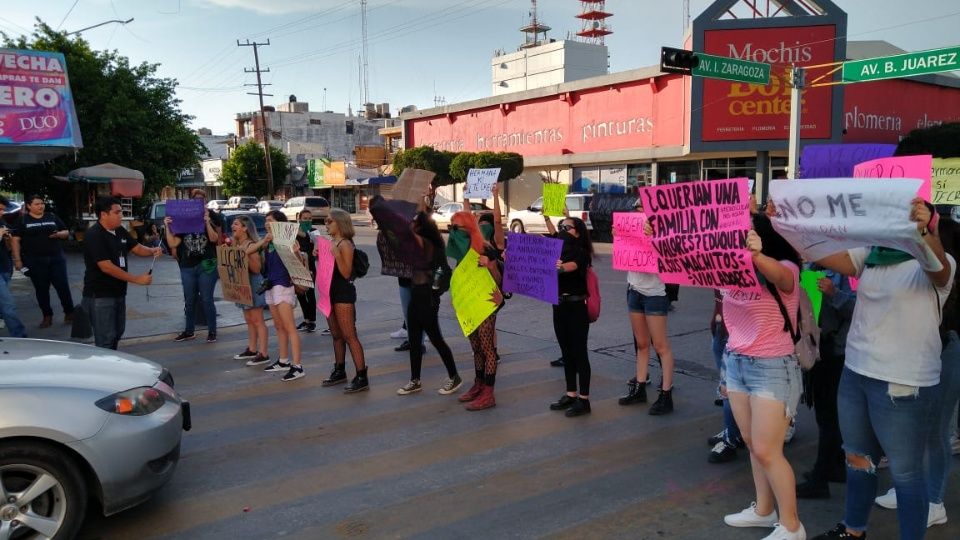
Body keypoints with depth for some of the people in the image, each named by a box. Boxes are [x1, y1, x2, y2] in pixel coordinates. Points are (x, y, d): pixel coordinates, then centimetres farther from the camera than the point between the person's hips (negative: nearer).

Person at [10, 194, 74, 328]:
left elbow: (66, 232, 13)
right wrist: (17, 259, -8)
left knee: (63, 286, -1)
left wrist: (59, 234, -11)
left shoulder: (52, 217, 9)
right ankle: (47, 316, 15)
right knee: (41, 289, 6)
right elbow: (16, 240, -1)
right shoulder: (23, 220, 2)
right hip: (35, 261, -1)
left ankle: (69, 313, 10)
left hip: (56, 258, 1)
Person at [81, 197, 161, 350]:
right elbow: (106, 267, -25)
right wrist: (137, 279, -26)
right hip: (100, 296, -9)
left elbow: (137, 248, 12)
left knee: (117, 333, 18)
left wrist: (152, 251, -13)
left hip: (118, 293, 9)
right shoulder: (93, 236, -19)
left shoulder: (120, 232, 5)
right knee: (105, 338, -5)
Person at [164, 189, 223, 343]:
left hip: (206, 266, -3)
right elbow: (172, 244, 1)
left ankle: (212, 331, 9)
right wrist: (167, 227, -9)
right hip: (187, 267, 4)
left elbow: (214, 238, -15)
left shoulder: (210, 217, 2)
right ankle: (189, 331, 24)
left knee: (207, 300, -1)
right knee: (189, 301, 12)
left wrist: (207, 222, -26)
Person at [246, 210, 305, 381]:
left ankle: (297, 366, -13)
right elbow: (248, 251, 7)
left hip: (284, 284, -8)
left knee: (289, 327, -11)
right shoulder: (268, 241, 15)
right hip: (270, 285, 8)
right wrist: (264, 240, -4)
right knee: (279, 326, 15)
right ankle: (283, 361, 25)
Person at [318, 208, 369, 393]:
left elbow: (346, 273, -19)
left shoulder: (345, 244, -13)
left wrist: (337, 255, -28)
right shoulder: (330, 242, 12)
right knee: (336, 335, 16)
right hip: (330, 292, 9)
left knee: (350, 336, -9)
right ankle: (339, 371, 28)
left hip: (344, 293, -9)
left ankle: (362, 378, -7)